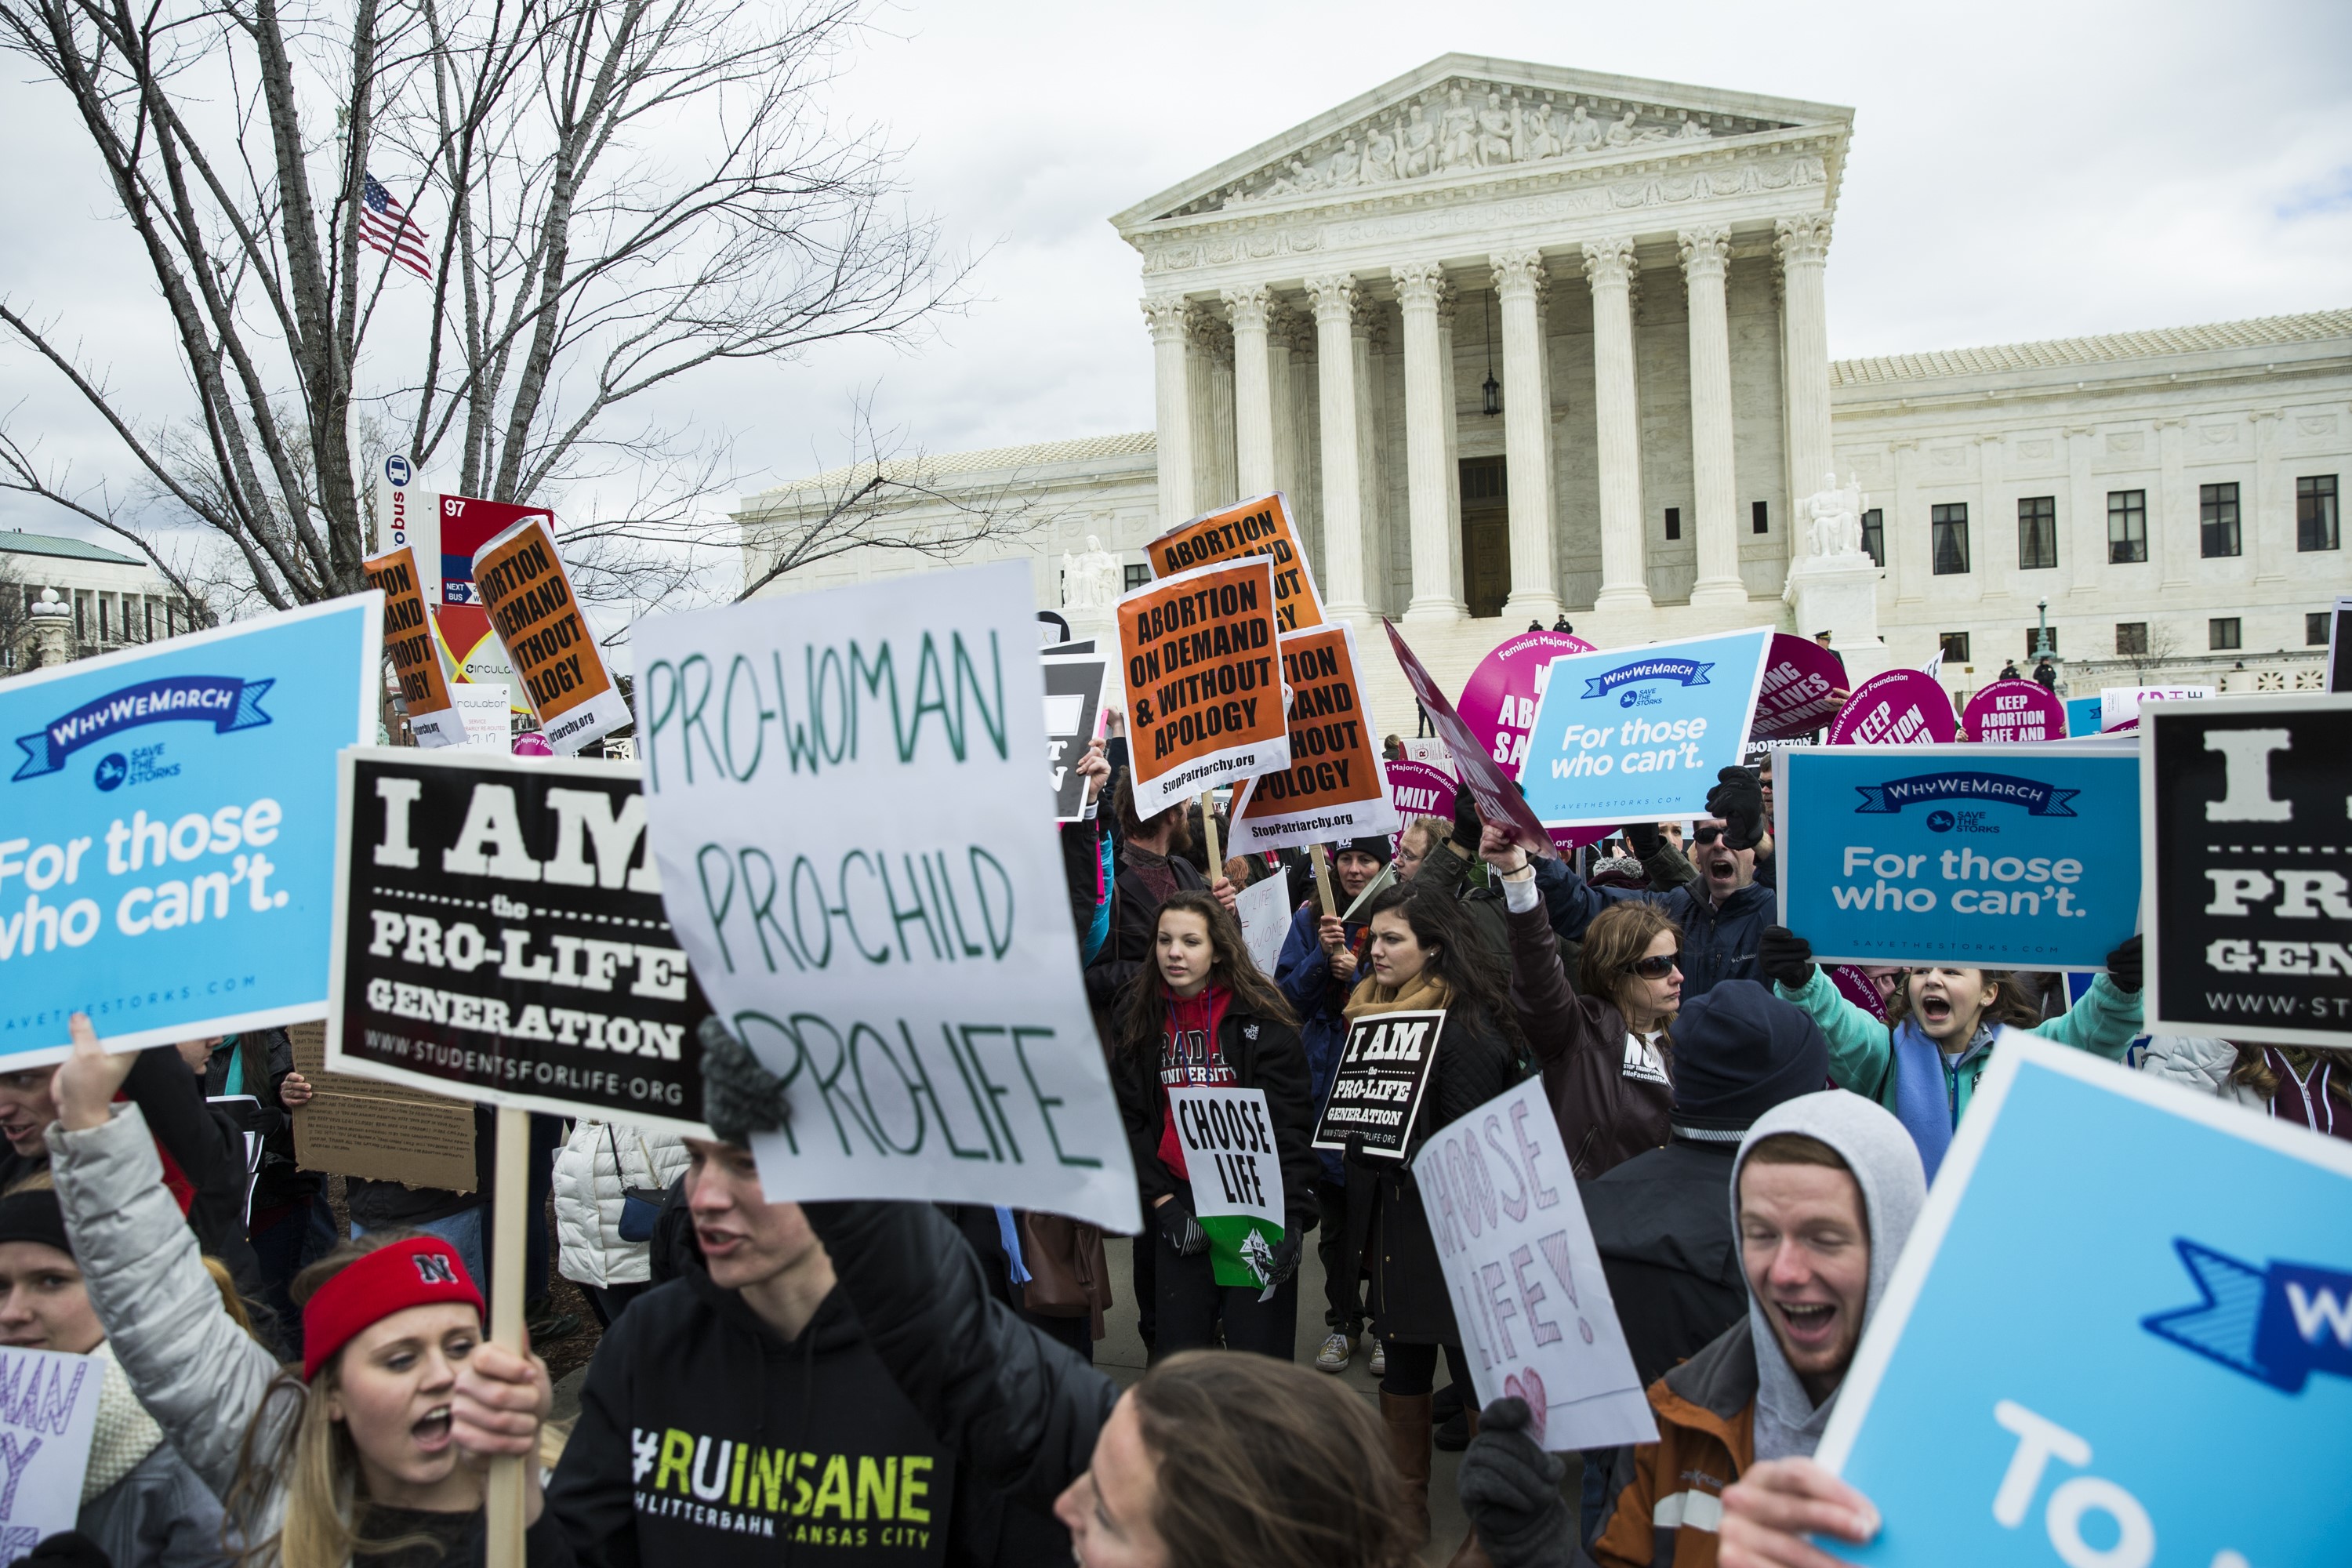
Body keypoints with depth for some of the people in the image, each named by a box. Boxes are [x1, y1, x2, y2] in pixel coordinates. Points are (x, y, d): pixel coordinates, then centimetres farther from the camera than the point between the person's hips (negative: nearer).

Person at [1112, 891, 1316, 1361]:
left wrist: (1291, 1216, -17)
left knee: (1259, 1355, -1)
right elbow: (1130, 1121, 5)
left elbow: (1290, 1123, -9)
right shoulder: (1140, 1018, 5)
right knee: (1177, 1352, 6)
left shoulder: (1260, 1017, -6)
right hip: (1179, 1204, 3)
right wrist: (1164, 1204, -5)